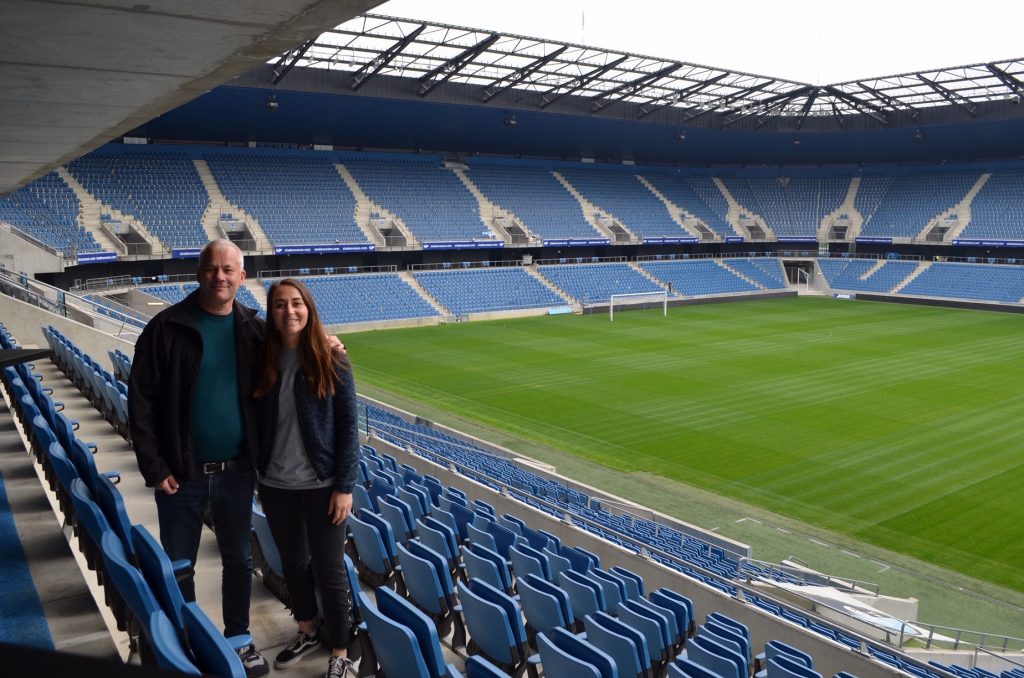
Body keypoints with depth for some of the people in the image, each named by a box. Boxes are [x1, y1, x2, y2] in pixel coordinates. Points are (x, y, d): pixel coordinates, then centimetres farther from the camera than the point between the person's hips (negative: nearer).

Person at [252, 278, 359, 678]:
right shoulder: (262, 363, -1)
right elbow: (257, 424, 6)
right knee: (293, 563, 19)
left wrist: (344, 486, -11)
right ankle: (307, 632, 41)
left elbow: (348, 427, -9)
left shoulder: (332, 362, -10)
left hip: (320, 484, -3)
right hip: (276, 485, 4)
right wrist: (259, 480, 8)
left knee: (329, 569, 5)